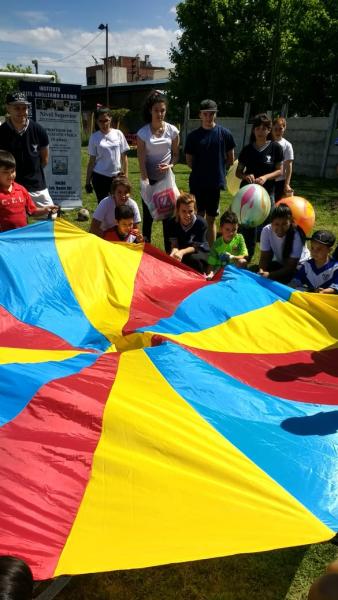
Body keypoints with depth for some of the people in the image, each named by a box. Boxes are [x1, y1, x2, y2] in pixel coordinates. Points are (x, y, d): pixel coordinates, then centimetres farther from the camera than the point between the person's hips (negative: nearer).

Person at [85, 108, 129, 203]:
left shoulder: (118, 134, 2)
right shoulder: (94, 137, -1)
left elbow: (124, 157, 6)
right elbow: (91, 161, 3)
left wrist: (125, 175, 4)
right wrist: (88, 181, 2)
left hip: (117, 176, 1)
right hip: (100, 177, -1)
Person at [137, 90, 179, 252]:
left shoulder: (172, 131, -3)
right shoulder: (143, 133, -8)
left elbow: (176, 154, 6)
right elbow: (141, 160, -12)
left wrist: (170, 165, -15)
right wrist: (145, 182, -21)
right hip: (150, 179, -1)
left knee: (168, 215, 7)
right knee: (148, 215, 7)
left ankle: (170, 251, 17)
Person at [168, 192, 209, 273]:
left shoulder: (201, 223, -22)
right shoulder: (172, 223, -14)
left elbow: (197, 246, -22)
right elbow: (174, 244, -18)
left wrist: (182, 252, -40)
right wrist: (175, 252, -43)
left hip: (200, 252, -2)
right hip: (181, 251, 3)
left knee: (194, 258, -35)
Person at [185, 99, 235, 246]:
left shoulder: (224, 133, -2)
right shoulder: (193, 135, -1)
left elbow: (231, 159, 6)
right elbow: (189, 161, 6)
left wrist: (218, 168, 11)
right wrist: (201, 170, 8)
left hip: (215, 182, -1)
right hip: (197, 183, 1)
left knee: (211, 219, 8)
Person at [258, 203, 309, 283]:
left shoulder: (296, 236, -30)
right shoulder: (266, 231, -21)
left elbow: (291, 267, -28)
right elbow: (265, 257, -16)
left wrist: (269, 275, -43)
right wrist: (261, 272, -38)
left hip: (298, 266, -4)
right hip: (280, 263, 4)